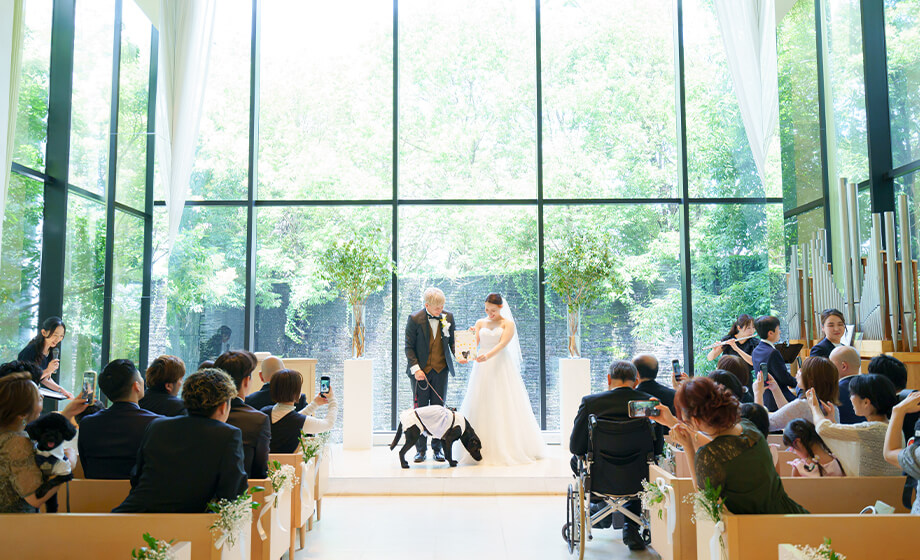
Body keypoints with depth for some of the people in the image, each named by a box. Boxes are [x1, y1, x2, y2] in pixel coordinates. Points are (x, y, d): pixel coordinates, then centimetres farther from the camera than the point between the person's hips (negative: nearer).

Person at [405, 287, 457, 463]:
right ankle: (421, 449, 15)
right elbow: (409, 347, -5)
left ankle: (437, 448, 17)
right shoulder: (414, 319, -8)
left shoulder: (448, 317, 1)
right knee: (420, 409, 4)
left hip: (441, 369, 2)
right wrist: (415, 368, -14)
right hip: (421, 370, -2)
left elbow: (453, 341, 9)